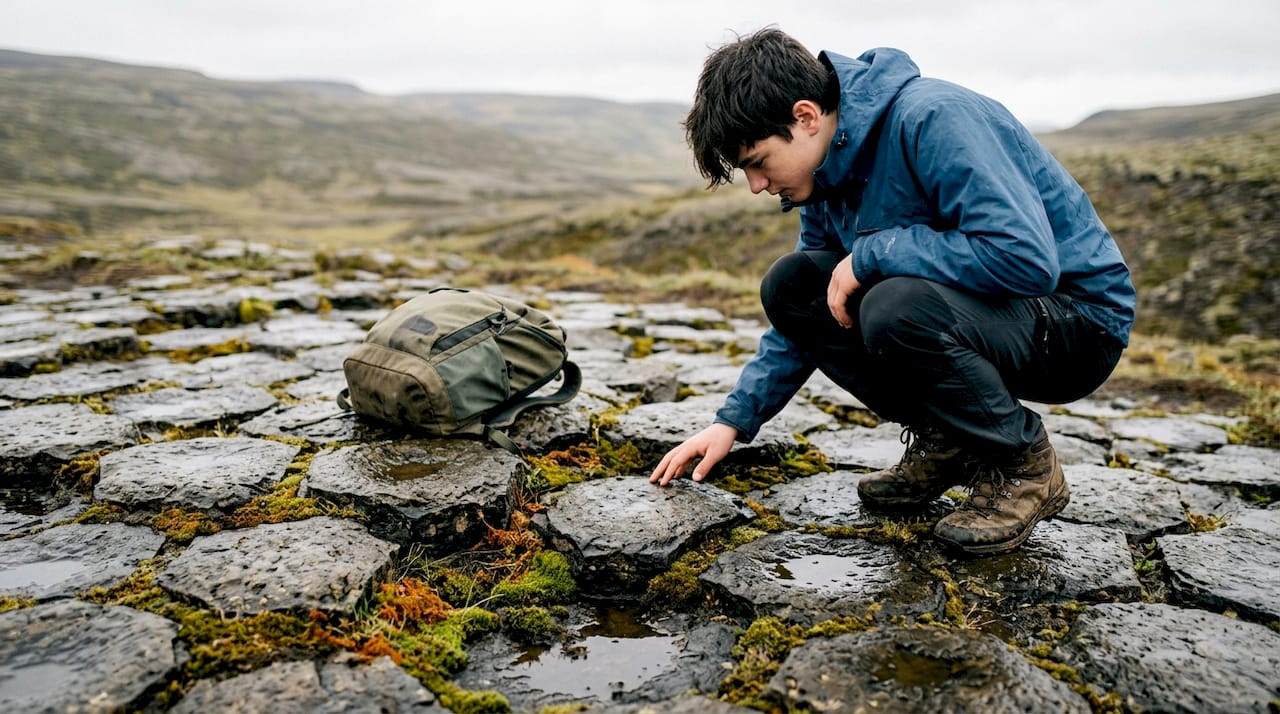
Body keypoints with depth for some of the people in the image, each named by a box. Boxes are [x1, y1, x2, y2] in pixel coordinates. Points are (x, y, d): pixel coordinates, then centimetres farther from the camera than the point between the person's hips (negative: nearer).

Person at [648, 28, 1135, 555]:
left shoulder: (933, 120, -24)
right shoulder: (827, 177, 1)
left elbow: (1028, 259, -33)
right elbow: (806, 315, 10)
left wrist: (871, 252, -26)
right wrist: (734, 419, 1)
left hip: (1080, 320, -7)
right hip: (965, 306, 8)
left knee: (895, 308, -36)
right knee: (789, 286, -6)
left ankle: (1024, 466, -9)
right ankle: (944, 440, 3)